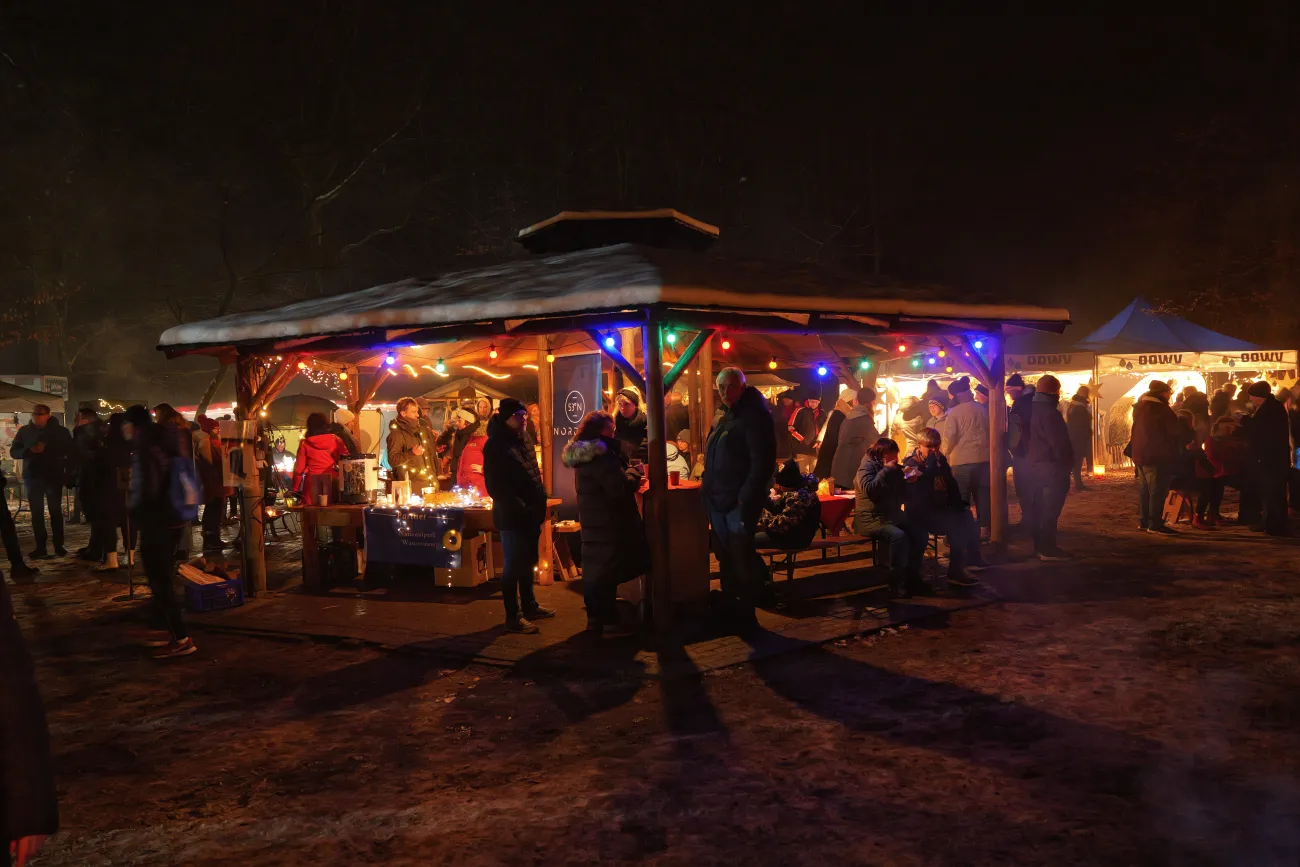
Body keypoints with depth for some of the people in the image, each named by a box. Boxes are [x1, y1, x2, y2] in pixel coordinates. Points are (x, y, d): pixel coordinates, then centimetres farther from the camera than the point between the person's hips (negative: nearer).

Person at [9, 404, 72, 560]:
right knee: (37, 513, 1)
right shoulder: (24, 431, 6)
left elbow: (69, 450, -2)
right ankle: (41, 547, 4)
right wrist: (29, 450, -14)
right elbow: (13, 452, 5)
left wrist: (47, 449, -15)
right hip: (32, 476, 2)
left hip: (54, 476, -2)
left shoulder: (60, 431, 0)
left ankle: (59, 545, 8)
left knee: (56, 512, 2)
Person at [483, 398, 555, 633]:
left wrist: (540, 501, 10)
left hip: (529, 513, 8)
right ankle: (513, 617, 5)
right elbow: (496, 486, -18)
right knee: (514, 565, -2)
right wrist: (518, 507, -20)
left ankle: (529, 606, 32)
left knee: (527, 561, 18)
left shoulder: (520, 441, 14)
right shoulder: (496, 445, -13)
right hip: (512, 515, -8)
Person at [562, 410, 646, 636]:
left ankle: (594, 618, 22)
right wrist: (634, 472, -8)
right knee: (608, 571, -5)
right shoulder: (600, 454, -21)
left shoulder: (583, 454, 12)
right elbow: (619, 488, -25)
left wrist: (626, 471, 15)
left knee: (593, 569, 14)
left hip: (592, 520, 10)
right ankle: (610, 623, -2)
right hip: (607, 521, -10)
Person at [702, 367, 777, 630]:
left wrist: (746, 497, -22)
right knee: (725, 559, 14)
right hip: (718, 500, 9)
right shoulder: (726, 417, 16)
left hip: (739, 502, -9)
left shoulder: (754, 416, -12)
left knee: (741, 561, -2)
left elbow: (762, 461, -20)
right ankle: (729, 610, 24)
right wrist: (708, 486, 13)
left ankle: (745, 616, 8)